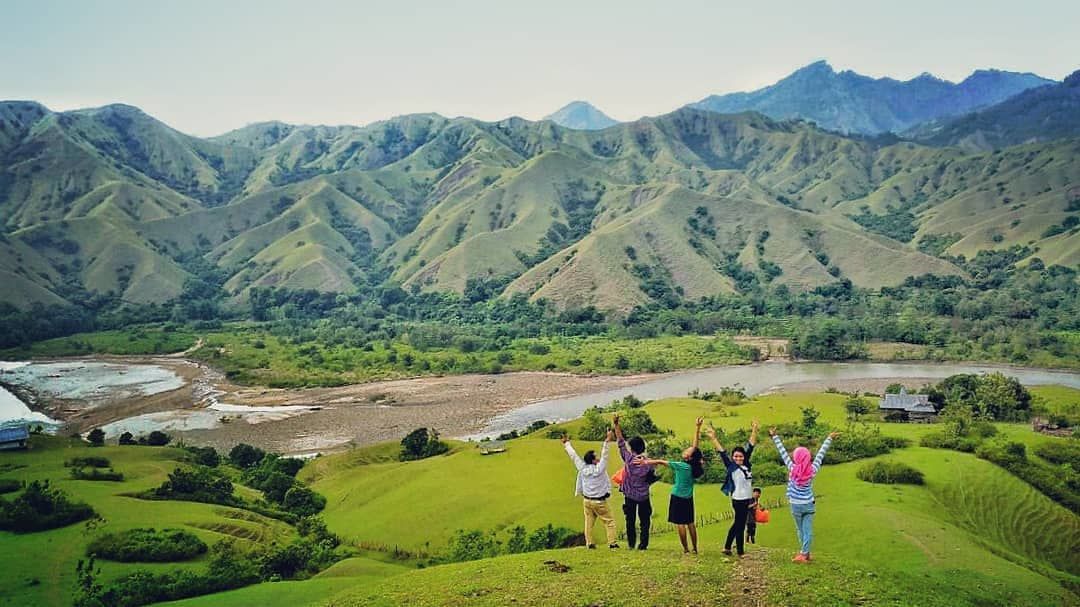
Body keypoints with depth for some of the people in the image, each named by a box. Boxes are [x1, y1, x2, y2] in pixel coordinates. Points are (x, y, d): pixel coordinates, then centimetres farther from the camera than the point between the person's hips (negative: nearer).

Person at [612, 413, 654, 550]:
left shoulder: (628, 458, -15)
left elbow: (621, 441, -12)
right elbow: (652, 478, 2)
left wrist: (616, 424, -9)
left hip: (630, 495, -1)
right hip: (643, 496, 1)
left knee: (630, 520, 10)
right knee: (645, 520, 10)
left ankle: (631, 544, 14)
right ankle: (643, 544, 9)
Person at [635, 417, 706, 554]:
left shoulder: (682, 466, -19)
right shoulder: (695, 466, -4)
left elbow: (661, 462, -17)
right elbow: (695, 445, 0)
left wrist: (645, 462, -10)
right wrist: (697, 427, 1)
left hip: (678, 497, -7)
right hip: (688, 498, 7)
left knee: (680, 523, -1)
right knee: (690, 523, 14)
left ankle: (686, 549, 1)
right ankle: (695, 548, 18)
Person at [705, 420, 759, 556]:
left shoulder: (746, 464, 6)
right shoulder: (731, 467, -8)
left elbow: (750, 447, 9)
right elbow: (722, 453, -14)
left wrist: (754, 431, 8)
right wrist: (713, 438, -21)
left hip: (747, 499, 7)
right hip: (738, 500, -7)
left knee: (737, 524, 15)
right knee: (740, 525, 1)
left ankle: (727, 547, 26)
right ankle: (740, 552, 11)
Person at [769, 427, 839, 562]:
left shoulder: (792, 469, -14)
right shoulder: (813, 470, -9)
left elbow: (783, 452, -9)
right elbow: (821, 454, -2)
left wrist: (774, 436, -4)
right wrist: (829, 439, 6)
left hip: (796, 505, -1)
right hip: (809, 504, 1)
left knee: (800, 530, 11)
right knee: (808, 530, 2)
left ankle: (805, 553, 14)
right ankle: (804, 553, -2)